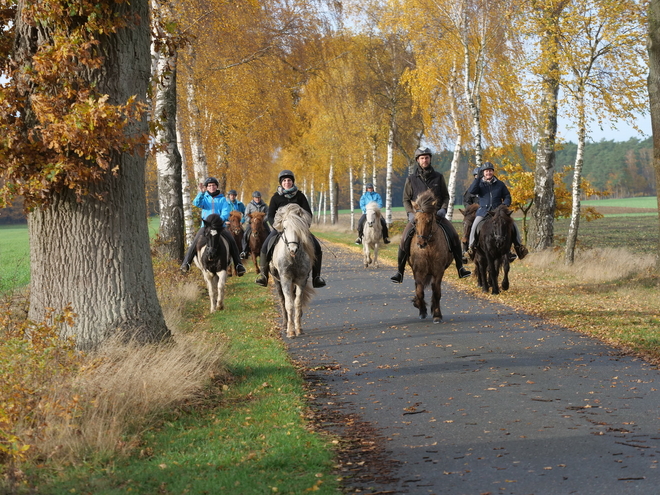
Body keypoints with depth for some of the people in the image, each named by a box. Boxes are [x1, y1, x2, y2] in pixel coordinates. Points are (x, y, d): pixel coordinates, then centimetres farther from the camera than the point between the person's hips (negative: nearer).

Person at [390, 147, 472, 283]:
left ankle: (460, 268, -8)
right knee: (404, 239, -21)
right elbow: (406, 200, 8)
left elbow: (446, 197, 12)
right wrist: (411, 213, -9)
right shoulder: (411, 179, 4)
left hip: (437, 215, 1)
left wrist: (443, 209, -7)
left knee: (454, 236, -18)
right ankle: (400, 272, -11)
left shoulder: (438, 177, 7)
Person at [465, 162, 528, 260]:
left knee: (513, 224, -12)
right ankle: (471, 246, -11)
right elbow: (471, 191, -12)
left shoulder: (500, 184, 11)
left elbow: (507, 196, 17)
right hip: (483, 211, -1)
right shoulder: (480, 184, 7)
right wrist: (477, 178, -15)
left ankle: (518, 245, -1)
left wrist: (505, 204, -4)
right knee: (475, 225, -23)